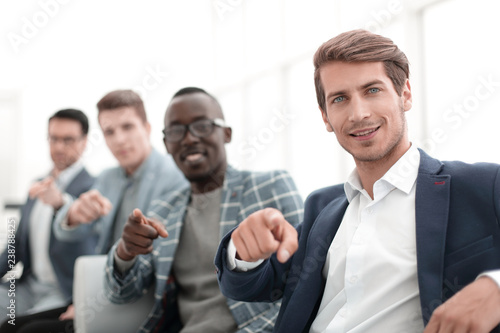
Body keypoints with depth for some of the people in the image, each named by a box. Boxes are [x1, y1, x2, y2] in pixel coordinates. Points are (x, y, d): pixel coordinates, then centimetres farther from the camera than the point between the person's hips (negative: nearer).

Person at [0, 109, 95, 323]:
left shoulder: (91, 187, -11)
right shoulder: (39, 185, 15)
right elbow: (18, 243, 22)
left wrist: (60, 203, -55)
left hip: (64, 295, -7)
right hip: (30, 287, 8)